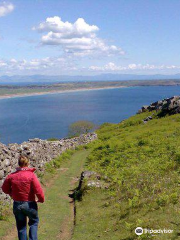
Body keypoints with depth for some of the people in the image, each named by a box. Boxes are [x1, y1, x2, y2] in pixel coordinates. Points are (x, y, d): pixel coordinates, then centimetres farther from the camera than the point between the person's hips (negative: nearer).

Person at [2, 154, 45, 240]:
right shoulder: (31, 175, -17)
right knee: (34, 222, 21)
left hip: (17, 204, 3)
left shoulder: (11, 176, -6)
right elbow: (38, 190, -18)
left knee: (21, 226, 18)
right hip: (29, 204, -3)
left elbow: (5, 189, 7)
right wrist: (41, 199, -1)